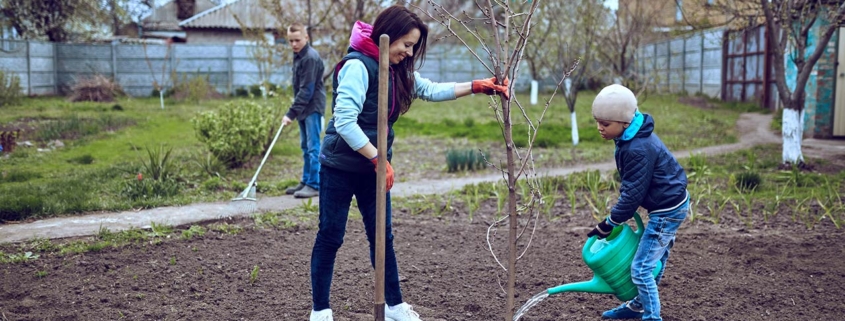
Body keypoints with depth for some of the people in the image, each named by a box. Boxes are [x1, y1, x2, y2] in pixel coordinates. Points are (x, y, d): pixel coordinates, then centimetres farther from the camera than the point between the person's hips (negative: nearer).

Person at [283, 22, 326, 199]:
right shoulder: (298, 56, 12)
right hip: (304, 108, 10)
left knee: (313, 147, -7)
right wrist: (295, 111, 15)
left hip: (313, 108, -10)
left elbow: (306, 90, -22)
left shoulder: (311, 58, -18)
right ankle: (306, 181, 21)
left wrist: (291, 113, -23)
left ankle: (314, 185, -3)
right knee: (305, 147, 14)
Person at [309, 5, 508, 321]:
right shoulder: (357, 66, -21)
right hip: (340, 167, -8)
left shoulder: (396, 71, 6)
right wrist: (379, 158, -22)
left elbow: (431, 90, 10)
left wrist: (477, 86, 2)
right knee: (330, 237, 4)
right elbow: (344, 122, -26)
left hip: (371, 167, 8)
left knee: (382, 236, 12)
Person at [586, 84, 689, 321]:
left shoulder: (638, 149, -29)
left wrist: (608, 224, -14)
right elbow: (631, 186, 13)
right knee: (654, 261, 22)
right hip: (671, 203, 10)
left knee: (640, 267, -6)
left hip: (667, 210, -10)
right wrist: (616, 217, 12)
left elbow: (632, 194, -23)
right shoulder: (632, 137, 2)